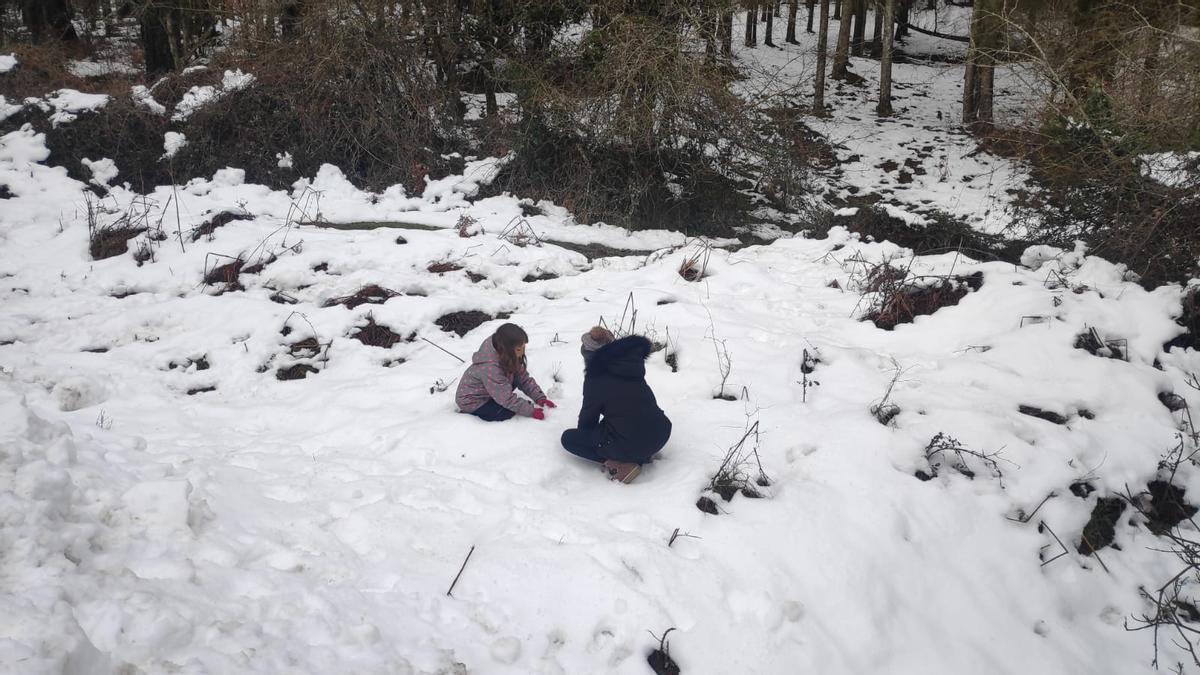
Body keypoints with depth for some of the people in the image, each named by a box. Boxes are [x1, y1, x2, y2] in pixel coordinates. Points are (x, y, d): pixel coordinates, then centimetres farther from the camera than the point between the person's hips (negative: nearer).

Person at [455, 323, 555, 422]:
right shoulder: (490, 367, -36)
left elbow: (524, 378, -6)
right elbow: (507, 399, -31)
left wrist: (540, 398, -17)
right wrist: (531, 411, -26)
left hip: (487, 393, 8)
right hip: (472, 403, -8)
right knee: (507, 413, -24)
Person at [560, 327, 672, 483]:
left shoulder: (596, 377, -6)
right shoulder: (632, 360, 10)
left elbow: (588, 416, 4)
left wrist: (584, 433, 27)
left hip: (630, 445, -6)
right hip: (661, 436, 6)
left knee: (568, 438, 12)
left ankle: (620, 464, -4)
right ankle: (641, 456, 12)